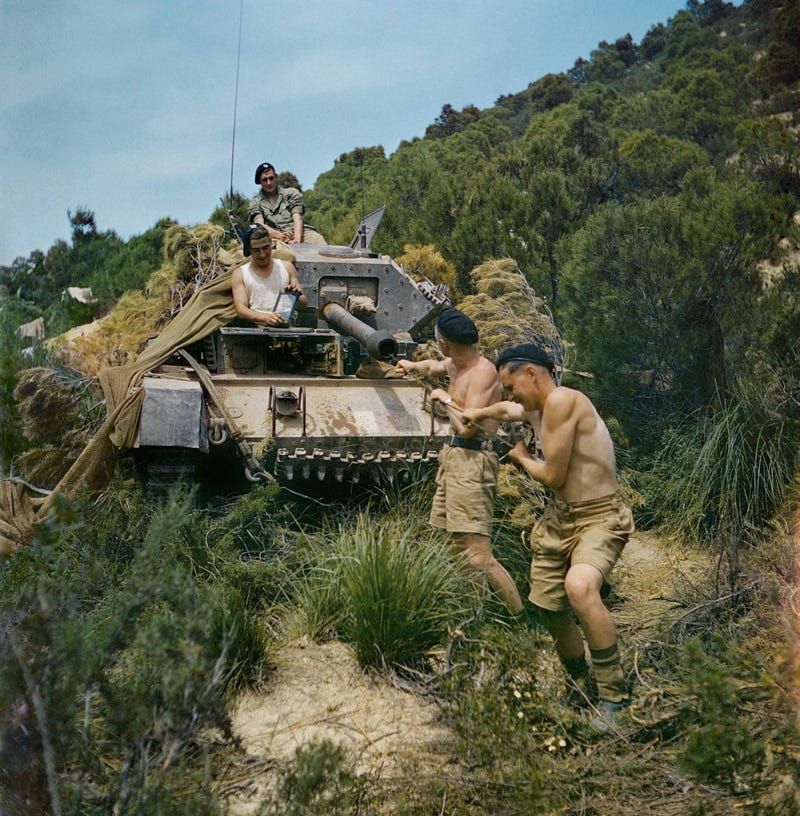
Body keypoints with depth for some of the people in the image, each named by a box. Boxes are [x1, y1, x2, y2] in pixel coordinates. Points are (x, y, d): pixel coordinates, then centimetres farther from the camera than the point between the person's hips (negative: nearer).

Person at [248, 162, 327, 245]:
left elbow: (297, 217, 3)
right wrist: (279, 235, -21)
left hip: (298, 233, 0)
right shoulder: (255, 202, 20)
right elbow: (259, 225, 2)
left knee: (317, 239, -34)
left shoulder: (291, 193, 20)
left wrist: (297, 239, -19)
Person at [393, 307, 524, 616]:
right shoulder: (454, 365, 13)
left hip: (471, 462, -10)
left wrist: (445, 398, -8)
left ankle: (520, 617, -11)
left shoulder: (483, 372, -16)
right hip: (451, 456, 10)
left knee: (477, 554, -16)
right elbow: (433, 367, 38)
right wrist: (411, 365, 57)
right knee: (456, 544, 9)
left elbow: (467, 426, -24)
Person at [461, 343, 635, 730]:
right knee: (548, 604, 12)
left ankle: (613, 694, -20)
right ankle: (579, 684, 36)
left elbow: (553, 475, -18)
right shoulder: (535, 409, 10)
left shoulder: (562, 400, -19)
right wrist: (479, 412, 54)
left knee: (579, 586, -34)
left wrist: (521, 458, 2)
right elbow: (507, 410, 37)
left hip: (599, 519, -10)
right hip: (559, 517, 10)